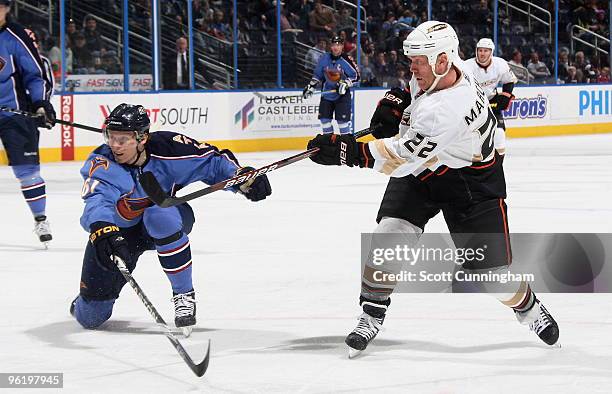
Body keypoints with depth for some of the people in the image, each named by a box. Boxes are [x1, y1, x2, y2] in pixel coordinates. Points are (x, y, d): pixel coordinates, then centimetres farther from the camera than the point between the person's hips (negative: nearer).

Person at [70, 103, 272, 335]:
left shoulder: (166, 148, -24)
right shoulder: (101, 163, -27)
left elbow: (212, 160, -12)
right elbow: (97, 201, -45)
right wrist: (103, 232, -65)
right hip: (119, 230, 0)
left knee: (159, 214, -39)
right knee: (91, 316, -3)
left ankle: (183, 294, -22)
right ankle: (88, 298, 39)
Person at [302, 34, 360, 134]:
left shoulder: (346, 60, -13)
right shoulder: (324, 59, 0)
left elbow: (356, 77, -10)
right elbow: (317, 74, 13)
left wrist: (345, 84, -22)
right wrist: (311, 86, 6)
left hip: (342, 95, -4)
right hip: (326, 95, 4)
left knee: (342, 119, -9)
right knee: (324, 119, 3)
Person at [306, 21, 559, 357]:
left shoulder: (449, 110, -38)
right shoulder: (433, 73, -13)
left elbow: (405, 158, -39)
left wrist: (351, 152, -43)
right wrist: (396, 101, -6)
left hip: (469, 180, -7)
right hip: (420, 167, 7)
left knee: (490, 267, -2)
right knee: (390, 234, -13)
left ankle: (529, 308, 29)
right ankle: (371, 317, -1)